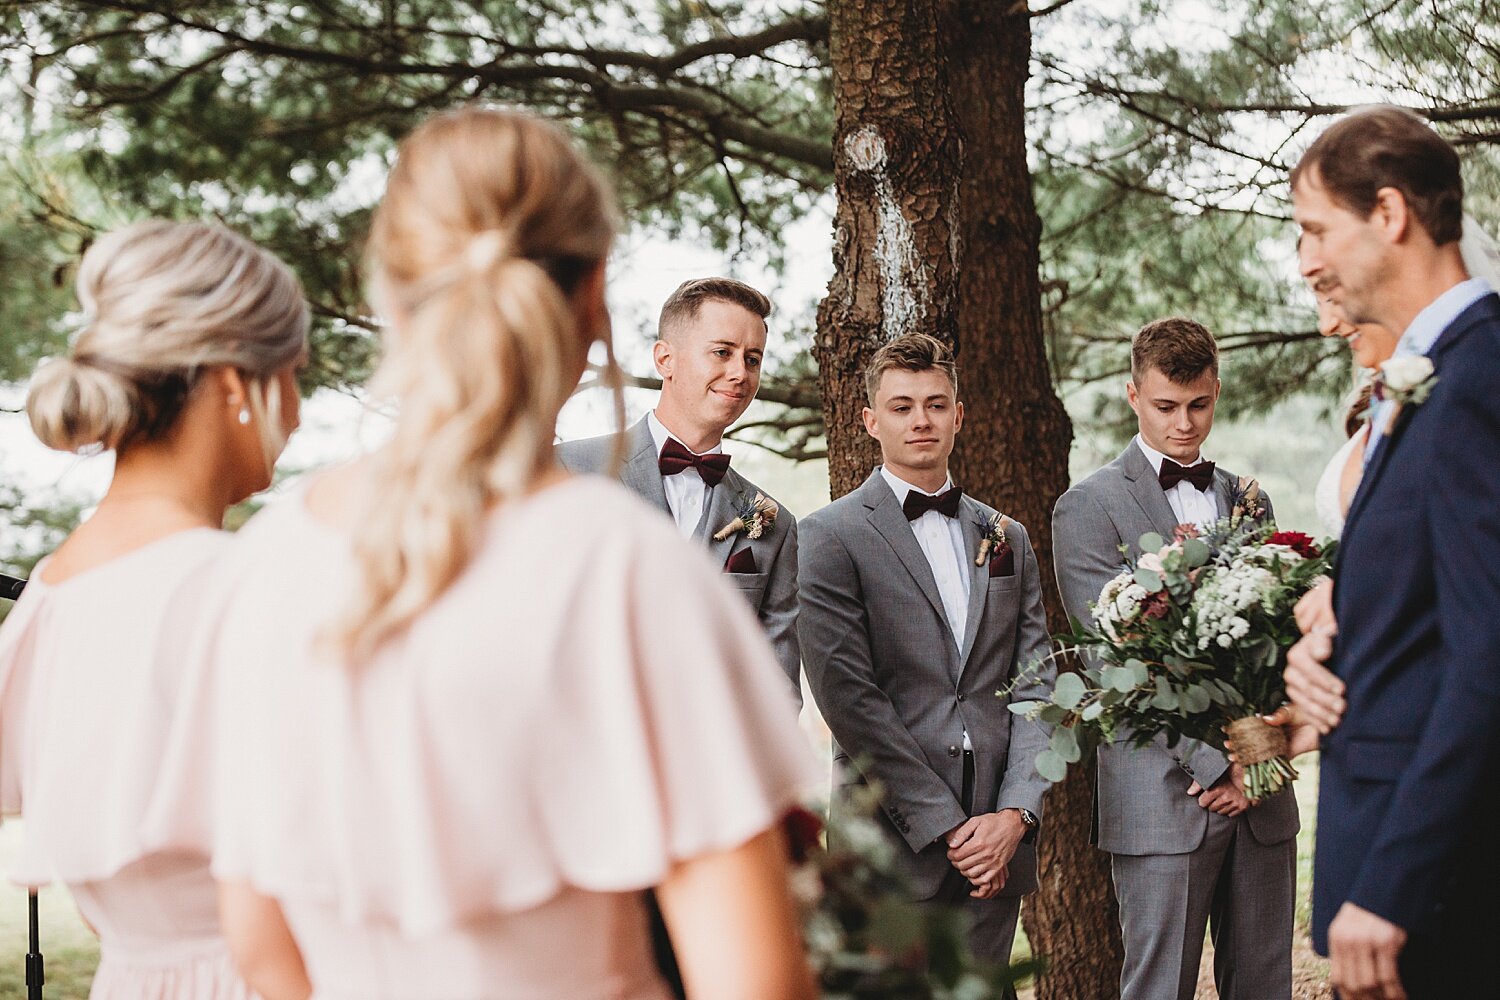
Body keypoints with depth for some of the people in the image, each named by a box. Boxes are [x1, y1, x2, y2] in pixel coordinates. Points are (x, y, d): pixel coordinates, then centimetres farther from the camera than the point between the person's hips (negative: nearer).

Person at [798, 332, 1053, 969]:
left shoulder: (1007, 539, 14)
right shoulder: (830, 535, -2)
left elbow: (1036, 686, 9)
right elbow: (848, 697, -10)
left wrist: (1014, 813, -5)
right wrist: (946, 827, -12)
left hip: (997, 844, 4)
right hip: (888, 843, -4)